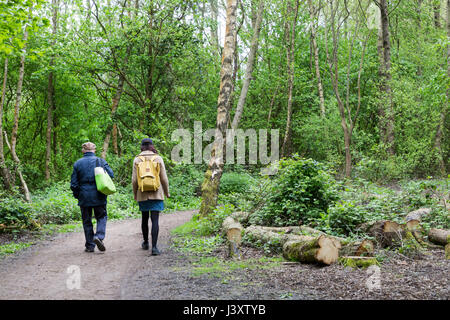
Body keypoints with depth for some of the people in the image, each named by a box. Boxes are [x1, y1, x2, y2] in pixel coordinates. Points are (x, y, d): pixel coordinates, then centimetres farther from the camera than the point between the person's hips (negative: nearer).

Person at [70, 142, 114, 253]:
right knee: (102, 217, 13)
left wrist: (77, 196, 13)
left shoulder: (77, 163, 2)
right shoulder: (100, 161, -1)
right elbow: (111, 175, -6)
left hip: (84, 197, 1)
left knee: (87, 221, 10)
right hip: (98, 197, -1)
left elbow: (74, 183, 1)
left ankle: (90, 246, 11)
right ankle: (99, 236, -12)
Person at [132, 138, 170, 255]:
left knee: (144, 218, 18)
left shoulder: (137, 160, 0)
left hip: (142, 194, 2)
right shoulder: (158, 159, -2)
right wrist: (167, 193, 11)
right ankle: (154, 247, -12)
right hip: (156, 193, -2)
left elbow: (134, 180, -2)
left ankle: (146, 243, 33)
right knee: (155, 220, -4)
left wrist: (135, 194, 11)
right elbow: (164, 178, -3)